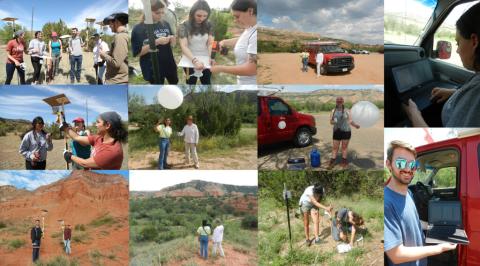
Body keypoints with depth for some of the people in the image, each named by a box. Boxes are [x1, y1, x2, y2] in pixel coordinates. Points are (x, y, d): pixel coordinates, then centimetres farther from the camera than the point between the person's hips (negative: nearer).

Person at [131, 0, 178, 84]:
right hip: (153, 69, -5)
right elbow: (137, 52, -17)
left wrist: (172, 40, -15)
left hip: (169, 64, 5)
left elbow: (172, 45, 10)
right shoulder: (138, 29, -13)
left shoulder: (165, 24, 1)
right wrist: (156, 42, -26)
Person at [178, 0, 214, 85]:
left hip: (205, 60, 2)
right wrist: (194, 60, -35)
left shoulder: (209, 25, -2)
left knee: (206, 83, 11)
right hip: (190, 60, -2)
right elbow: (184, 46, -19)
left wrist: (211, 57, -29)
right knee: (191, 84, 11)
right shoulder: (184, 26, -12)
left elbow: (210, 43, -7)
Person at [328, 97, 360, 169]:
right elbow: (331, 122, 5)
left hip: (346, 131, -2)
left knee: (344, 147, 7)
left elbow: (350, 121, -6)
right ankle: (332, 162, 12)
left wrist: (355, 125, -25)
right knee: (335, 147, 6)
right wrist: (333, 122, -19)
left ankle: (344, 162, 19)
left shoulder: (347, 111, -3)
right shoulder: (333, 111, 4)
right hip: (337, 131, 2)